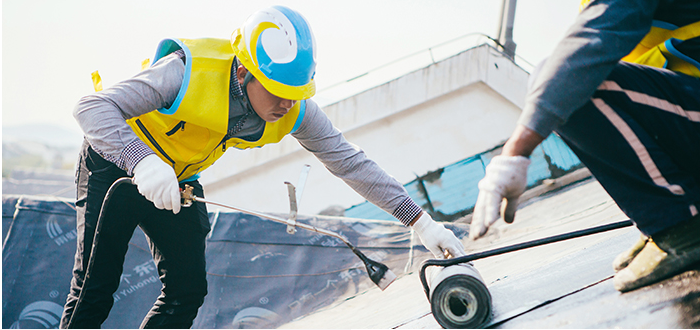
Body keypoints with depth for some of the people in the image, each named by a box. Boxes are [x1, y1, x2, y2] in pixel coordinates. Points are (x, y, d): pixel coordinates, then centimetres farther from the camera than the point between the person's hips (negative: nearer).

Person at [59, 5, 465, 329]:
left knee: (187, 291, -1)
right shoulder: (190, 72, -38)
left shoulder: (295, 111, -21)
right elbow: (93, 107, -41)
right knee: (96, 290, -9)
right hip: (117, 166, -5)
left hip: (177, 181, 5)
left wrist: (420, 220, -19)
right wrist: (143, 161, -59)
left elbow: (349, 161, -14)